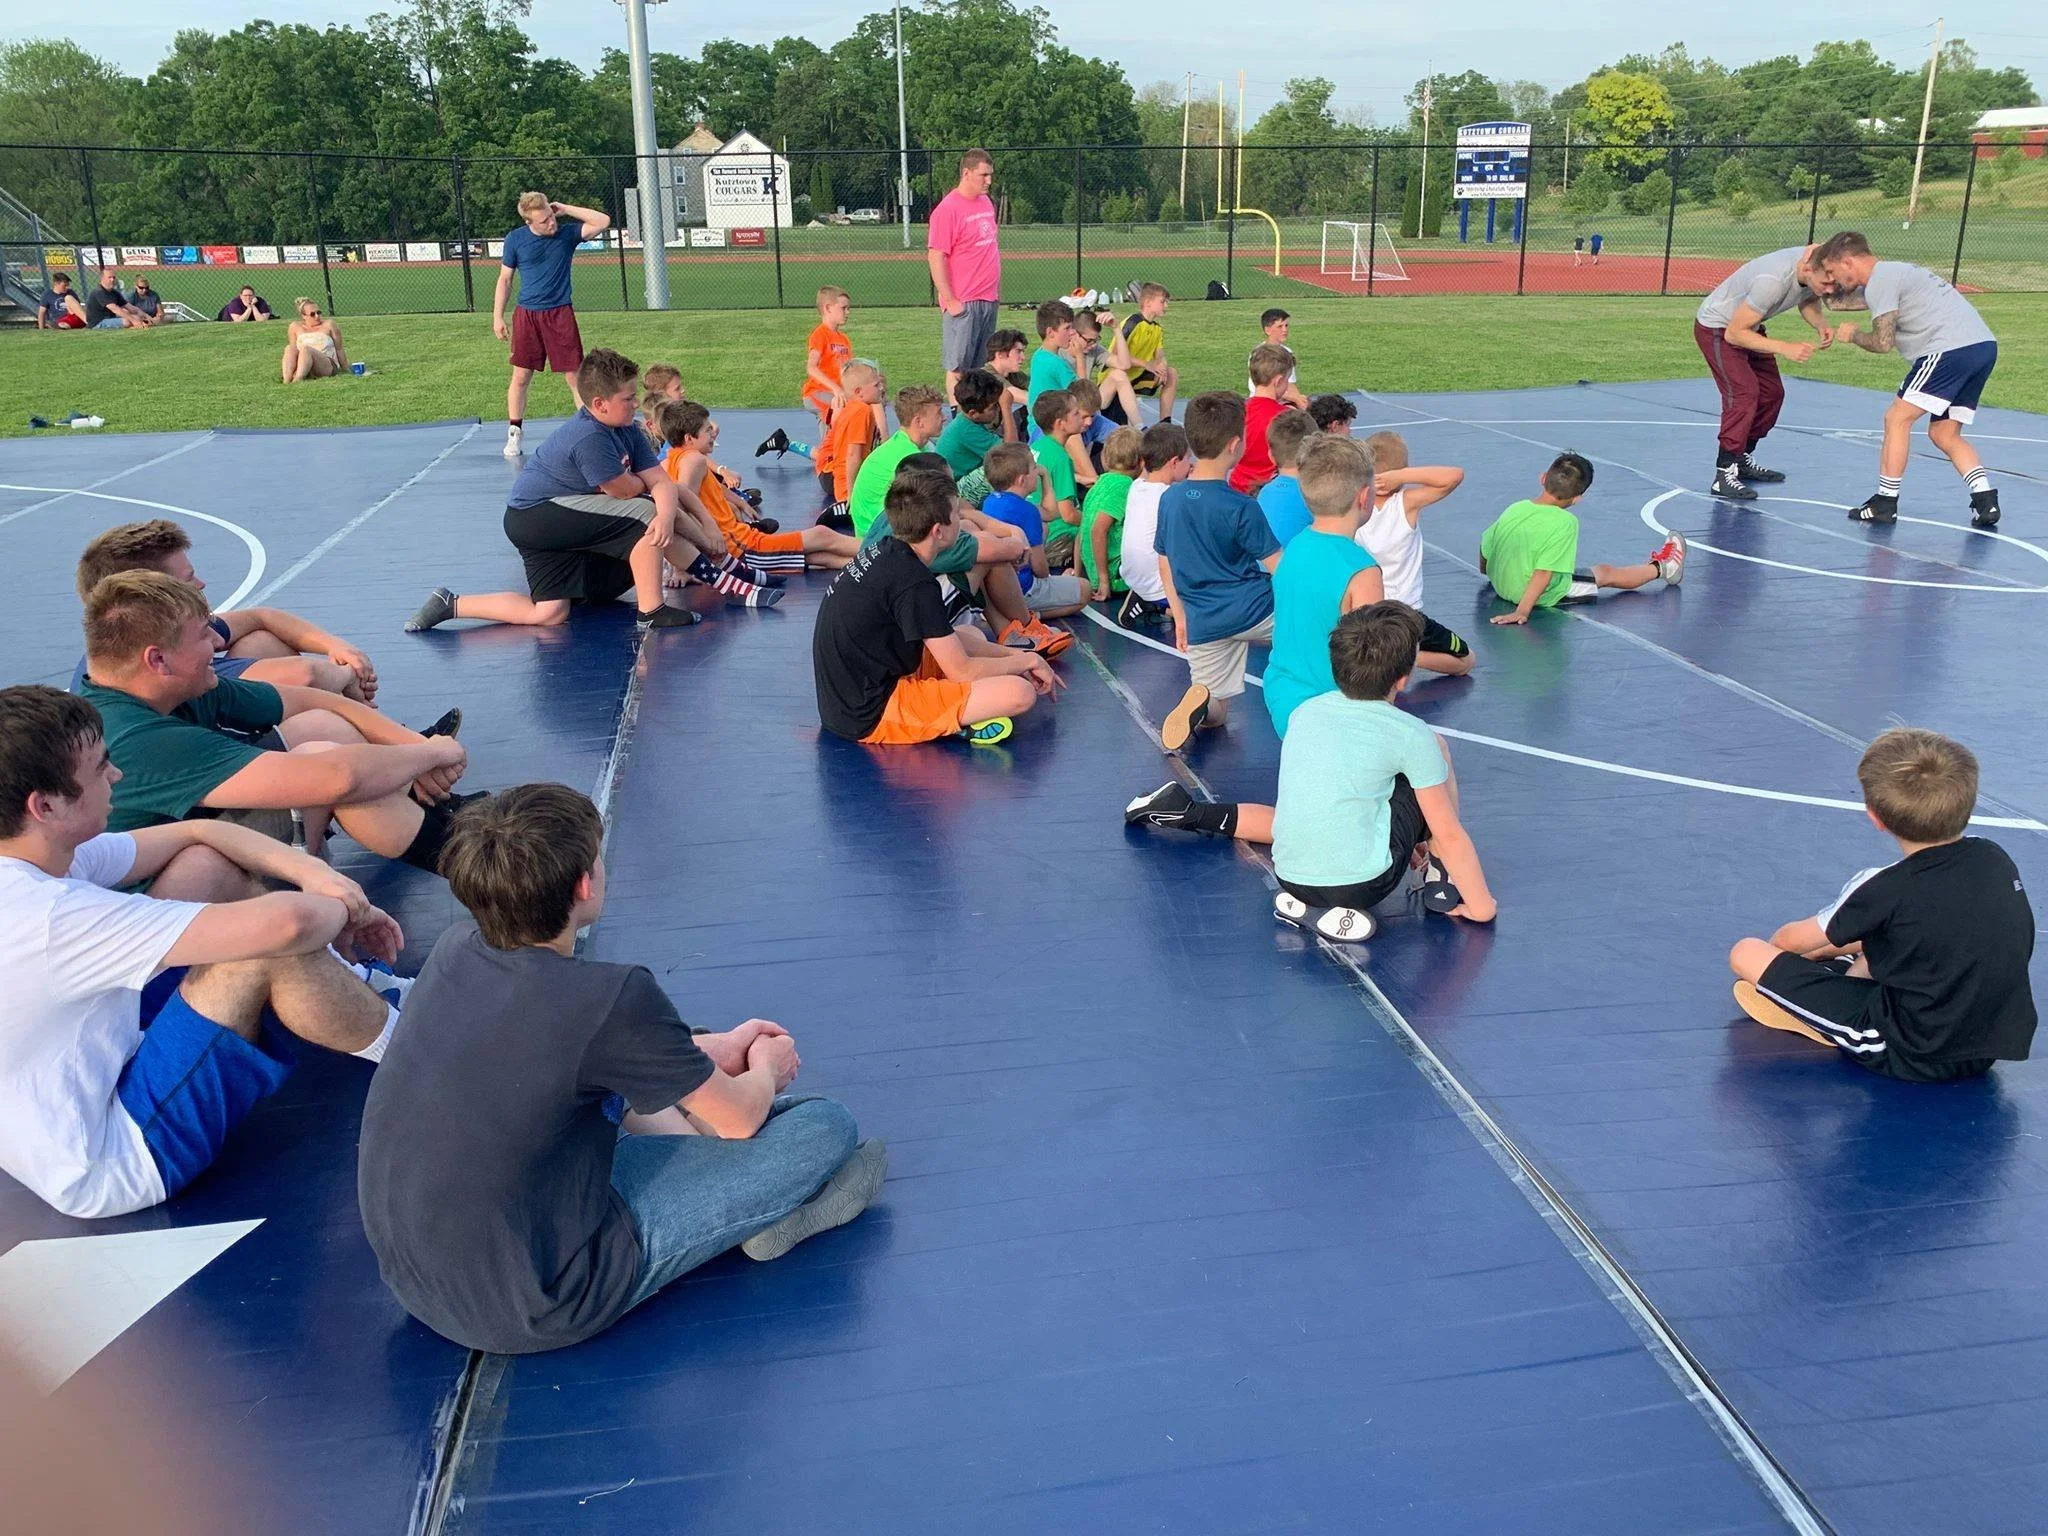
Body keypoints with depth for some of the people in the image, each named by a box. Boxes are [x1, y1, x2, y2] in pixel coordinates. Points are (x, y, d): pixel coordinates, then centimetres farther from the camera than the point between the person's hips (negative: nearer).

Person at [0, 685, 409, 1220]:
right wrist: (340, 910, -15)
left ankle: (346, 991, 16)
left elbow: (195, 832, 6)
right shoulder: (49, 915, -33)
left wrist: (312, 871, -10)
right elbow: (286, 922, -39)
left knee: (209, 868, 3)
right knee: (271, 948, -23)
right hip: (107, 1170, -9)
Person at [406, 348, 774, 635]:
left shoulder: (628, 431, 2)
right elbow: (623, 490, -20)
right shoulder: (589, 437, -26)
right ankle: (652, 611, -14)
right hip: (534, 516, -10)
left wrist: (667, 514, -28)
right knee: (646, 514, -20)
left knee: (548, 614, 6)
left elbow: (661, 482, -7)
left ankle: (451, 604, 12)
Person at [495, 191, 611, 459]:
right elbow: (504, 280, 6)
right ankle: (515, 435, 15)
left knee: (575, 375, -1)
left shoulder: (567, 232, -2)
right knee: (521, 376, 4)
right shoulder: (515, 240, -2)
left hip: (560, 313, 0)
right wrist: (497, 317, 2)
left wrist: (565, 208, -12)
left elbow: (603, 221, -13)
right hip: (526, 315, 0)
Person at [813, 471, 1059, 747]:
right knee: (1020, 692, -22)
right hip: (871, 717, -10)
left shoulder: (884, 551, 5)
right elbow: (961, 671, -15)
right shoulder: (914, 583, -22)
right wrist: (1028, 660, 1)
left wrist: (1015, 656, 12)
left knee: (972, 635, 25)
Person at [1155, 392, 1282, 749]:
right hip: (1254, 612, -4)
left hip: (1202, 623, 4)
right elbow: (1278, 567, -11)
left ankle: (1199, 698, -16)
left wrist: (1180, 616, 21)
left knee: (1214, 714, 17)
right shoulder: (1241, 507, -14)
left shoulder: (1169, 500, 2)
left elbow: (1164, 564, 11)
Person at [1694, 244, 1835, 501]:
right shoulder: (1773, 280, -38)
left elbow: (1807, 302, 10)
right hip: (1717, 328, -9)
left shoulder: (1815, 266, -13)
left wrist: (1822, 324, -12)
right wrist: (1784, 348, -36)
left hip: (1746, 324, 9)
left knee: (1772, 392, 10)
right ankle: (1724, 476, -23)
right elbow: (1734, 333, -31)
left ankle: (1742, 461, 23)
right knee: (1744, 393, -22)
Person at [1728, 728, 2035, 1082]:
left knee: (1746, 954, -8)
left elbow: (1790, 941, -5)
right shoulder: (1995, 858, -3)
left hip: (1909, 1056, -8)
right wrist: (1835, 946, 20)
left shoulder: (1885, 890, -20)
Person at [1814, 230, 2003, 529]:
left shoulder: (1880, 281, -7)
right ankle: (1986, 500, 2)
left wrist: (1853, 334, 7)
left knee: (1897, 418, -3)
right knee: (1943, 434, 13)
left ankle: (1884, 503, -2)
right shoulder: (1892, 272, 24)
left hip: (1952, 349, -10)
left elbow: (1882, 342, -12)